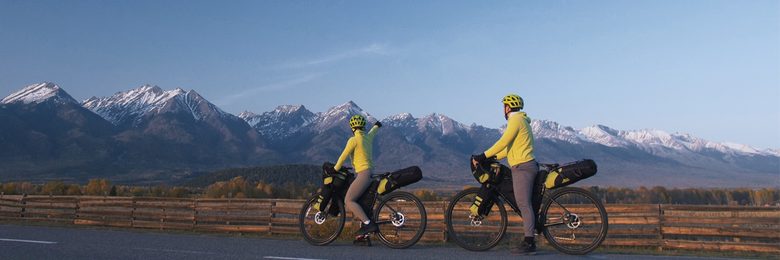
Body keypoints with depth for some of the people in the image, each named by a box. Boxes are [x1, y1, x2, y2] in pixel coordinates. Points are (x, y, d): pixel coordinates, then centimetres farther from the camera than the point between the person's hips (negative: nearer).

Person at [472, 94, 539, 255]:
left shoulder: (516, 120, -9)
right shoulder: (522, 120, 22)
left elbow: (503, 143, -18)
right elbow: (511, 147, 22)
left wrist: (483, 156, -17)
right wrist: (494, 157, 18)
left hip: (522, 167, -10)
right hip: (525, 166, 10)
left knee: (524, 204, -11)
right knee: (524, 204, 10)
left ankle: (528, 243, -10)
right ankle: (529, 242, 12)